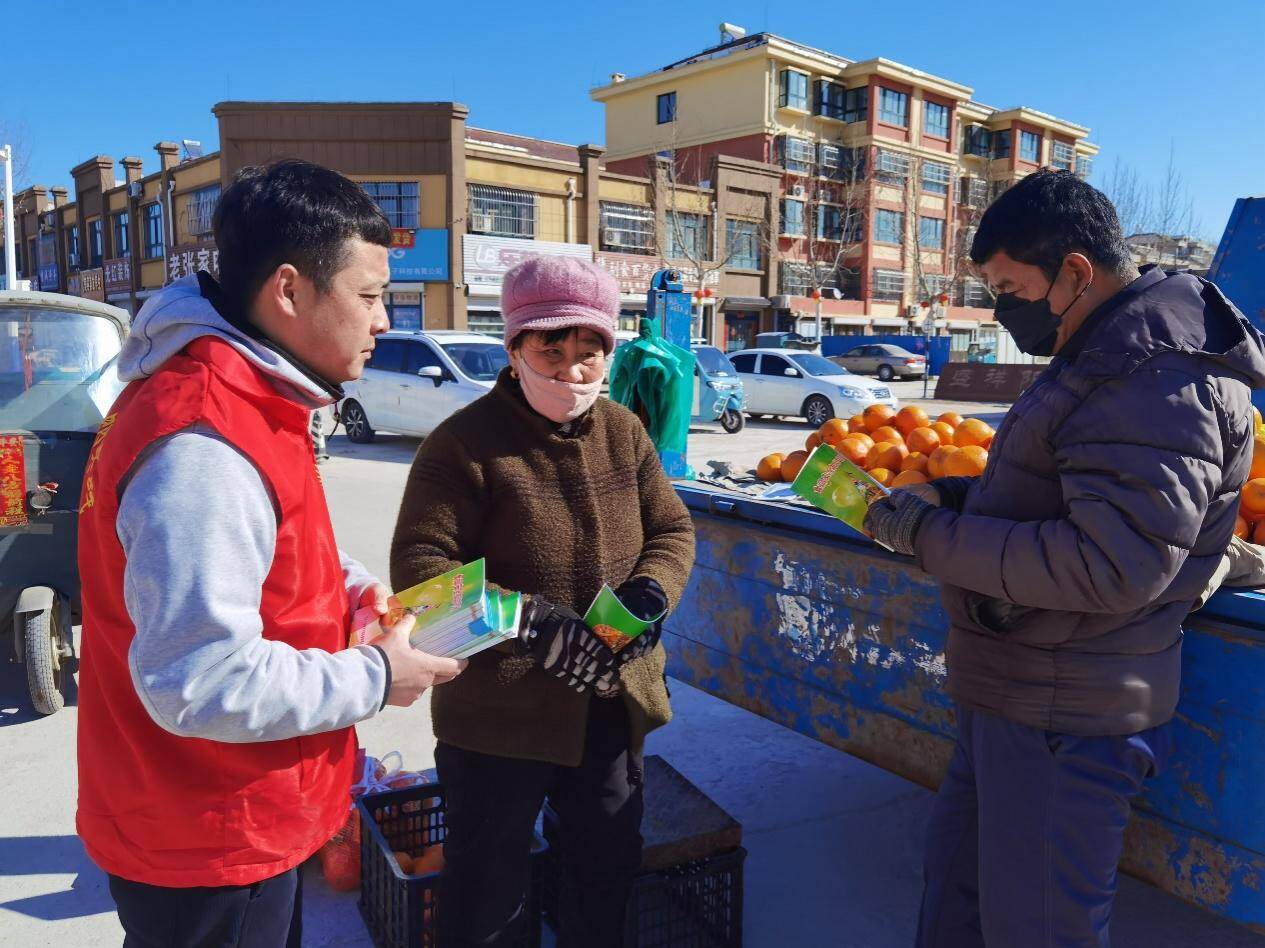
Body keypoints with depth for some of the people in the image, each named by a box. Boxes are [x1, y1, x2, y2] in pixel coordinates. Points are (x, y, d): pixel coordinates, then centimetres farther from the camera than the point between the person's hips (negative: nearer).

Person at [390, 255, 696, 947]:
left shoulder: (624, 432, 3)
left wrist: (650, 593, -13)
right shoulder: (465, 442, -14)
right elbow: (417, 564, -18)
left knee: (609, 870, 25)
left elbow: (672, 529, 8)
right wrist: (529, 622, -27)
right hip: (498, 715, -5)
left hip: (612, 706, 5)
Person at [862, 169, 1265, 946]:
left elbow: (1108, 566, -30)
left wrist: (933, 538, -22)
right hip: (1013, 695, 10)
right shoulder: (1109, 355, 12)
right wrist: (952, 497, 5)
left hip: (1064, 722, -10)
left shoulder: (1155, 378, -22)